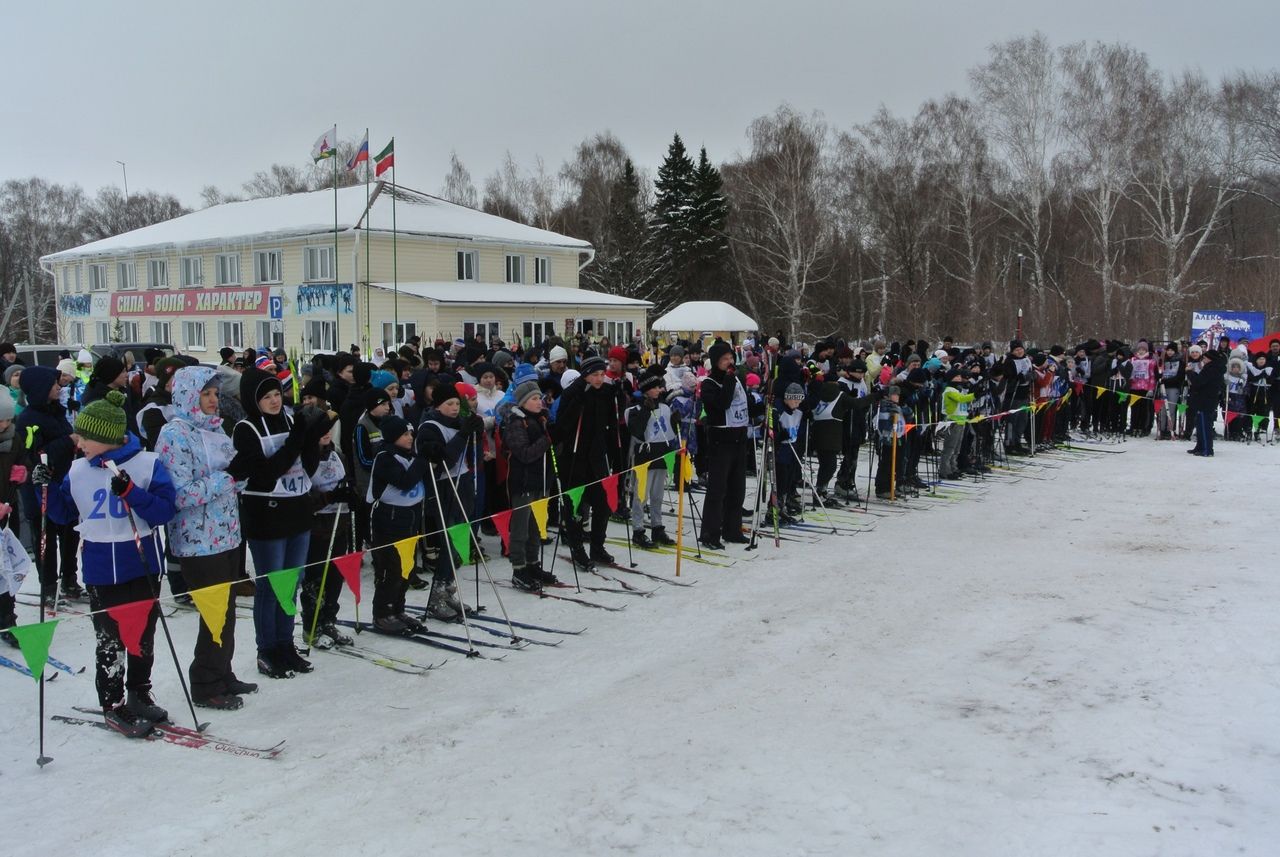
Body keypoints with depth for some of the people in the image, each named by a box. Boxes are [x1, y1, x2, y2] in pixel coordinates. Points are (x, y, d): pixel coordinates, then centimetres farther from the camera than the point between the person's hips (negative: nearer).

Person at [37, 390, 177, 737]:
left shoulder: (148, 464, -9)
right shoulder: (78, 471, 2)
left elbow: (164, 512, -14)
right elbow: (65, 516, 11)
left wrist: (130, 492, -27)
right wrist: (49, 488, -4)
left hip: (143, 565, -1)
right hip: (100, 570, 2)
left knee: (143, 636, 12)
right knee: (109, 640, 5)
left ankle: (139, 694, 28)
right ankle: (112, 703, 18)